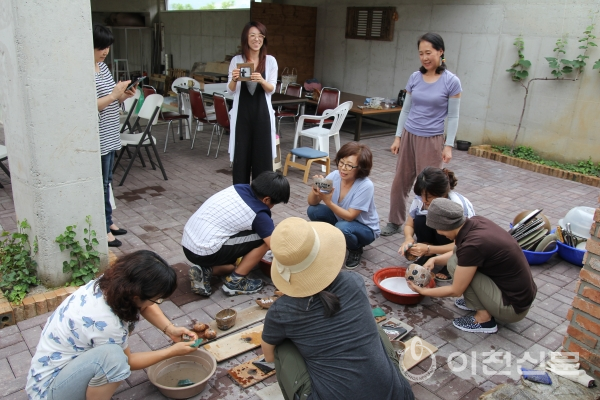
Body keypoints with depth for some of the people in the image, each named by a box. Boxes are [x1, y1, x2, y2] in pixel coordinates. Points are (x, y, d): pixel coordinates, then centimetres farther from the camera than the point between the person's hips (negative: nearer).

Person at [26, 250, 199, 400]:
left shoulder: (110, 283, -14)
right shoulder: (104, 322, -34)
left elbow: (143, 305, 6)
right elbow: (128, 361, -14)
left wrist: (170, 329, -8)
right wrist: (172, 351, -7)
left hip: (71, 358, 9)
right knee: (112, 355, -35)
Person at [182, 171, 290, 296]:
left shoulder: (239, 188, 7)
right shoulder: (259, 214, -12)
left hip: (187, 245, 8)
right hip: (205, 252, -8)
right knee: (264, 239, -3)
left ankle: (204, 271, 8)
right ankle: (235, 282, 3)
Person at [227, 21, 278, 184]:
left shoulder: (270, 61, 3)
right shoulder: (236, 60, 3)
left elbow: (272, 89, -3)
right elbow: (230, 90, 2)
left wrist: (261, 80, -24)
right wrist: (234, 79, -20)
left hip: (262, 112, 0)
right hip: (242, 112, 0)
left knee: (262, 154, 3)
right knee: (241, 155, 3)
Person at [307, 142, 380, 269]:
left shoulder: (366, 186, -30)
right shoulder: (334, 176, -16)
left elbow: (350, 216, -28)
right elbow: (312, 203, -13)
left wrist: (329, 202, -41)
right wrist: (315, 190, -35)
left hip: (365, 229, -5)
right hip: (341, 219, 5)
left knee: (342, 228, -36)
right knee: (313, 211, -17)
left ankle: (356, 250, -2)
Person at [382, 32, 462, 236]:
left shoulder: (451, 81, -8)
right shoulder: (414, 77, 3)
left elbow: (453, 117, -5)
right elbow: (405, 110, 9)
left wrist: (448, 146, -9)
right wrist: (398, 137, 7)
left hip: (431, 140, -4)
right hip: (409, 136, 4)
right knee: (400, 180, 10)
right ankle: (395, 222, 25)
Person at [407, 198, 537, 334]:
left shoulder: (472, 246, -27)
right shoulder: (476, 222, -5)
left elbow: (455, 291, -14)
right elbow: (461, 252, 17)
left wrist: (423, 291, -2)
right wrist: (435, 259, 3)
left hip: (514, 308, -8)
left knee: (455, 264, -12)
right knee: (460, 258, 8)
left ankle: (484, 318, -1)